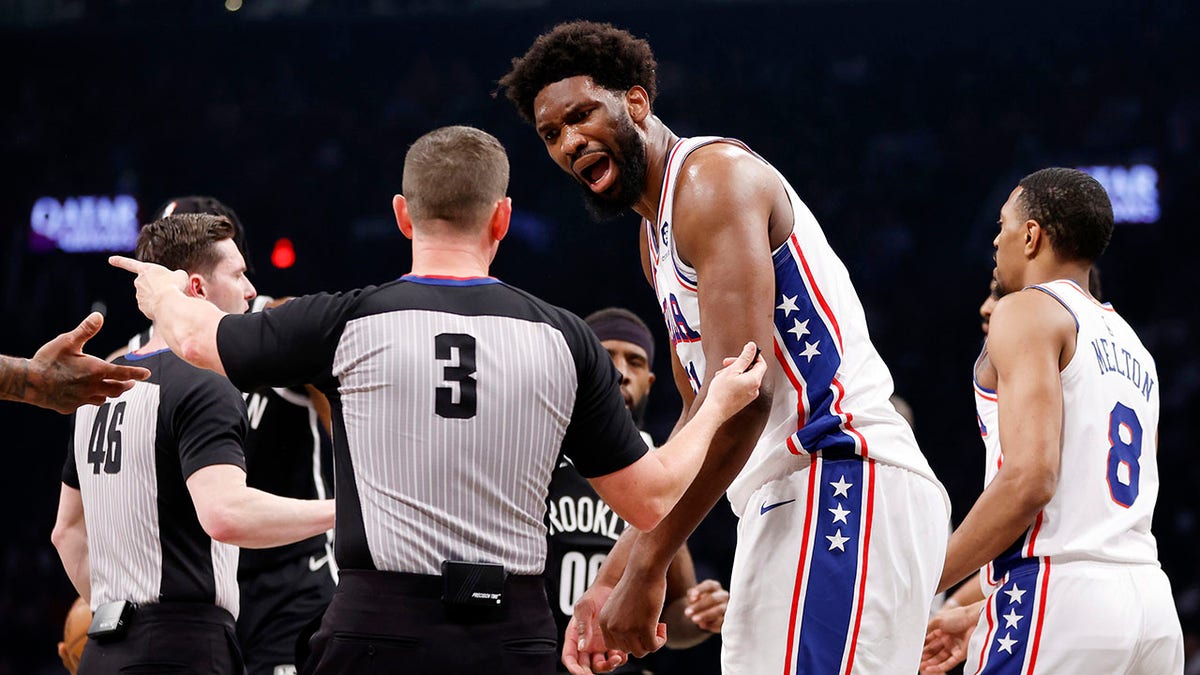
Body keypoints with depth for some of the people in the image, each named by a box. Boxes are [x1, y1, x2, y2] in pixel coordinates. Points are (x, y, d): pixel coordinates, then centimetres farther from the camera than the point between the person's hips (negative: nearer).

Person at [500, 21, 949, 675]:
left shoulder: (714, 177, -10)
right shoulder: (658, 235, 23)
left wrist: (644, 570, -18)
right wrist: (612, 577, 19)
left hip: (841, 481, -11)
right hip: (790, 499, 11)